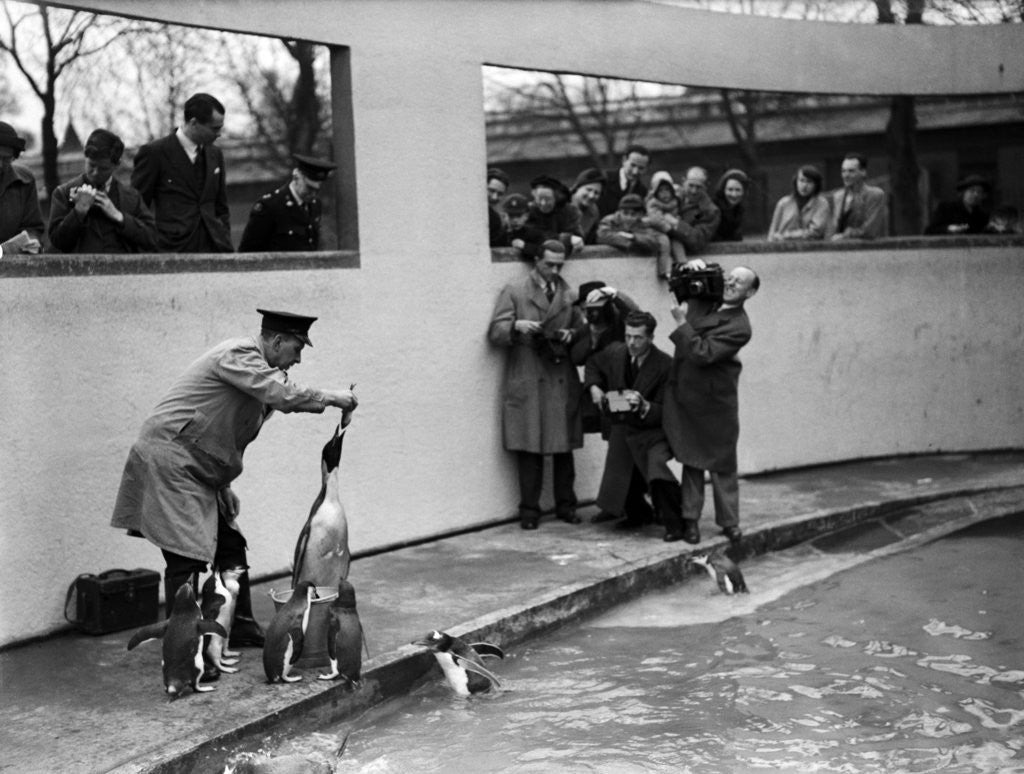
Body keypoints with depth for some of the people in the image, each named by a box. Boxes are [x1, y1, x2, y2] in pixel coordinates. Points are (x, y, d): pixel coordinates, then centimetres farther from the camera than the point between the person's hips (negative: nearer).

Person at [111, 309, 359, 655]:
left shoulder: (254, 362, 15)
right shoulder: (237, 355, -17)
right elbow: (283, 395, -27)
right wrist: (329, 397, -19)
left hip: (201, 471, 10)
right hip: (170, 462, -10)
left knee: (230, 547, 14)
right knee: (187, 557, -11)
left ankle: (240, 627, 25)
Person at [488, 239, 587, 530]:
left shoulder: (569, 294, 16)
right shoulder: (514, 291, 5)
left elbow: (583, 330, 20)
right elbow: (495, 333, -1)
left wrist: (572, 334, -2)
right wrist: (516, 326, -20)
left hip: (563, 383, 3)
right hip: (527, 383, -3)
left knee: (564, 448, 5)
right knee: (529, 449, -2)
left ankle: (565, 505, 15)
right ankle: (529, 509, 6)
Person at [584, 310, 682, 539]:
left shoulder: (664, 365, -16)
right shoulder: (614, 352, -3)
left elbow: (665, 412, -12)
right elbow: (592, 364, 21)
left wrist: (643, 406, -31)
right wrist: (593, 386, 3)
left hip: (652, 432, -5)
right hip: (622, 432, 5)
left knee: (656, 464, -32)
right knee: (619, 483, 7)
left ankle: (674, 522, -14)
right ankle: (639, 514, 40)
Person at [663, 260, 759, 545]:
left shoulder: (739, 327, -17)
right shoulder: (703, 299, 1)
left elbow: (702, 353, -26)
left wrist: (682, 323, -19)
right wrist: (695, 266, -3)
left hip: (713, 401, -5)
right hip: (684, 395, 5)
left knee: (721, 464, 6)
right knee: (691, 460, 9)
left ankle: (729, 521, 17)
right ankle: (690, 519, 14)